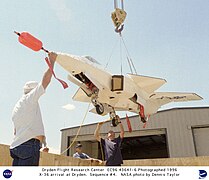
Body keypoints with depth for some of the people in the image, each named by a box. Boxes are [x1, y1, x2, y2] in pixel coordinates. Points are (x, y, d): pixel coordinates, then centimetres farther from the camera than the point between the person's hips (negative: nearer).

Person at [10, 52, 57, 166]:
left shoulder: (16, 108, 23)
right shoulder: (29, 98, -1)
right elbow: (45, 80, -7)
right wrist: (52, 61, 2)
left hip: (17, 146, 9)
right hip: (30, 144, -9)